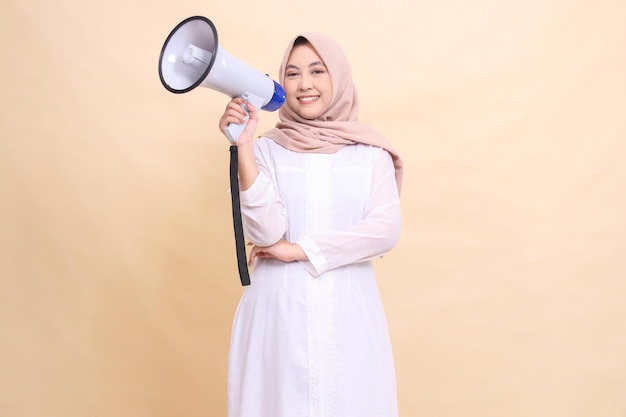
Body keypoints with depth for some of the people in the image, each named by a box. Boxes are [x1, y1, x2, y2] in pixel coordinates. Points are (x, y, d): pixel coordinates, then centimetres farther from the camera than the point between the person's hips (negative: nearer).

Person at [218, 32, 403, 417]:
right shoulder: (266, 149, 2)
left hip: (348, 311, 1)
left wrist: (299, 249, -9)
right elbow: (266, 232, -10)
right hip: (280, 310, 0)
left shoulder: (370, 152, 3)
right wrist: (243, 147, -18)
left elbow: (385, 231, -7)